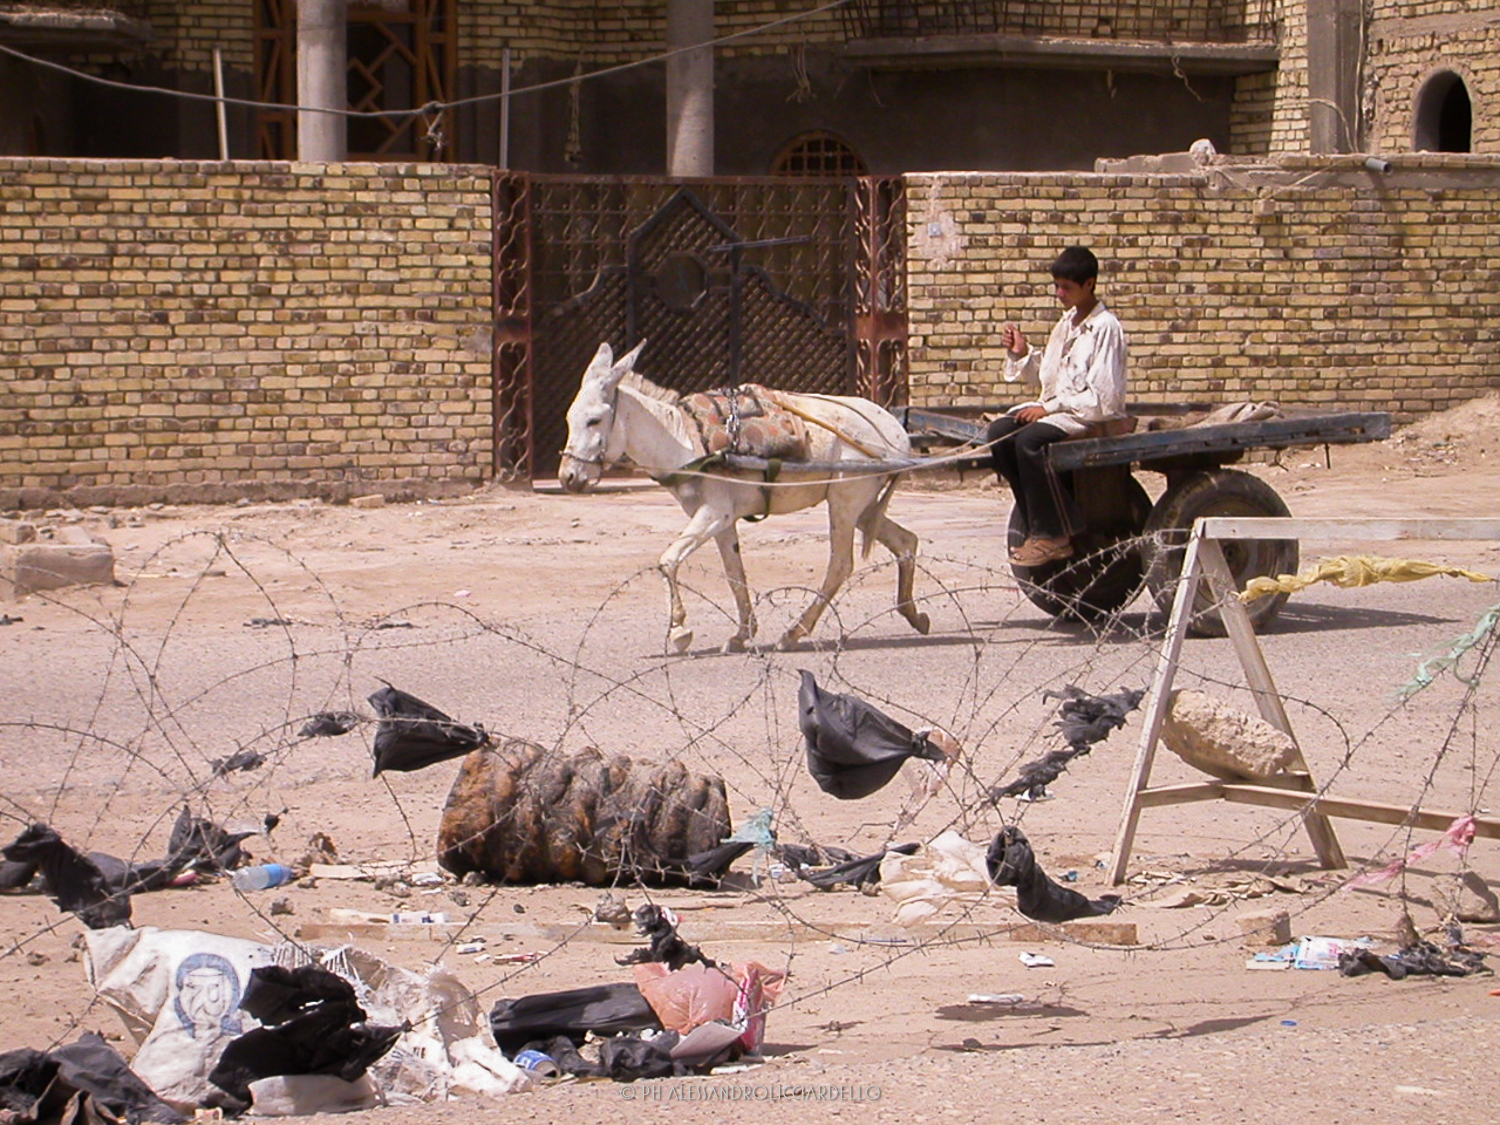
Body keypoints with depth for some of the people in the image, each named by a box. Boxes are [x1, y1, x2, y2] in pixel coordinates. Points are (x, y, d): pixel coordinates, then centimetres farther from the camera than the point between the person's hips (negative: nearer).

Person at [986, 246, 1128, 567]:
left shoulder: (1105, 328, -12)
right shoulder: (1067, 322, 14)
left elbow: (1103, 396, -18)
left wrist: (1050, 408, -18)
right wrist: (1022, 354, 5)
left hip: (1095, 414, -9)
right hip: (1057, 406, 9)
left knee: (1029, 440, -30)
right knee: (998, 433, -13)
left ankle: (1052, 536, -19)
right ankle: (1035, 527, -8)